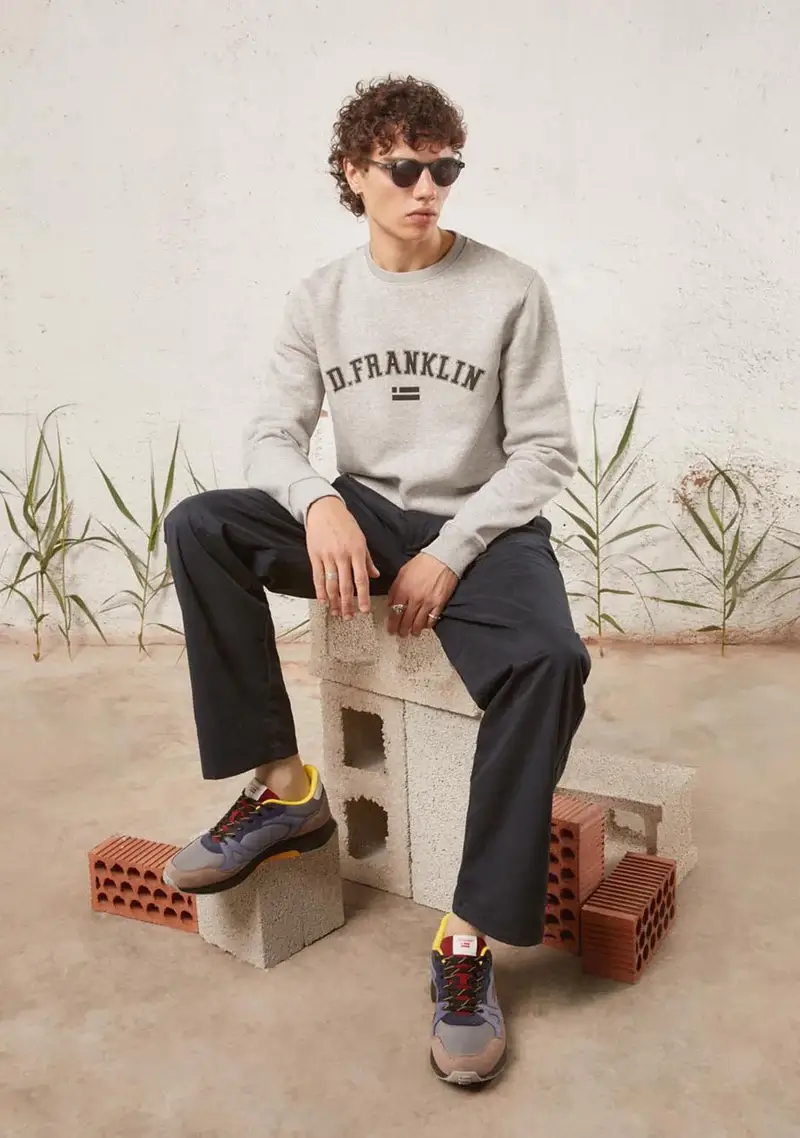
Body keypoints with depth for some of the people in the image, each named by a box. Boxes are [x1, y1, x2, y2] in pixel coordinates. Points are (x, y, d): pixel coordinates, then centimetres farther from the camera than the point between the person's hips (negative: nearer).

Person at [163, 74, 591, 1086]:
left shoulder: (510, 290, -2)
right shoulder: (320, 298, 6)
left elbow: (545, 450, -5)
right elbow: (273, 433, 0)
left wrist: (448, 555, -16)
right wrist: (320, 503, -23)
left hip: (481, 528, -3)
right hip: (362, 518, 3)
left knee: (548, 659, -34)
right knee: (199, 527, -21)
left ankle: (472, 938, -22)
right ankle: (285, 790, -13)